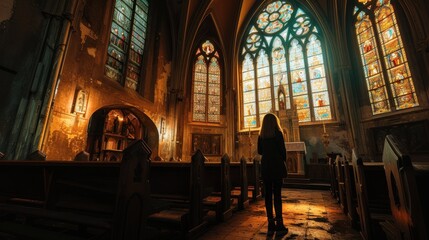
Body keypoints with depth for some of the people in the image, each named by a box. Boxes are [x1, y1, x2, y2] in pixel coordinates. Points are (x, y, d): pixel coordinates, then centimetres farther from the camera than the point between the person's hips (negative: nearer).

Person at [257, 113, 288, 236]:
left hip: (265, 166, 3)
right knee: (277, 195, 2)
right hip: (276, 166, -3)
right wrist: (283, 161, 11)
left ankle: (271, 225, 12)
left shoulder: (261, 135, 5)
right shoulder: (278, 133, -5)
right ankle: (279, 225, 6)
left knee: (268, 194, 6)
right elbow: (282, 150, -4)